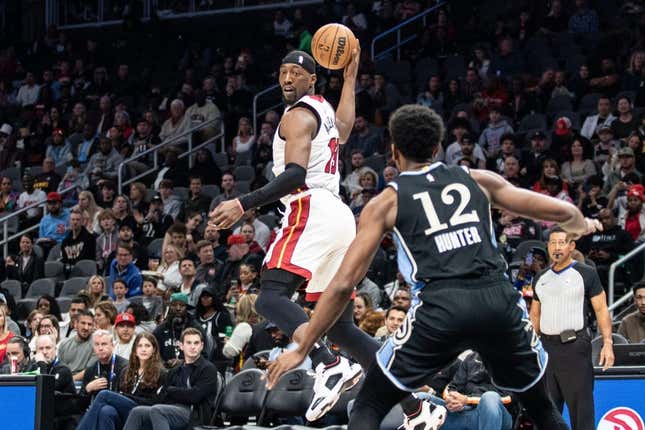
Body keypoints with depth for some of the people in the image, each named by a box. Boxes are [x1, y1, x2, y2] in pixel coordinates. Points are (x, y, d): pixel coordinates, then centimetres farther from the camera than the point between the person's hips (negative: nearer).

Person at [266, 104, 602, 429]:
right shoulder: (479, 180, 21)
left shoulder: (386, 203, 15)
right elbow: (561, 211, 24)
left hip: (441, 306, -3)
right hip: (499, 298, 3)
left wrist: (303, 348, 16)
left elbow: (344, 284, 8)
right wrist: (582, 225, 48)